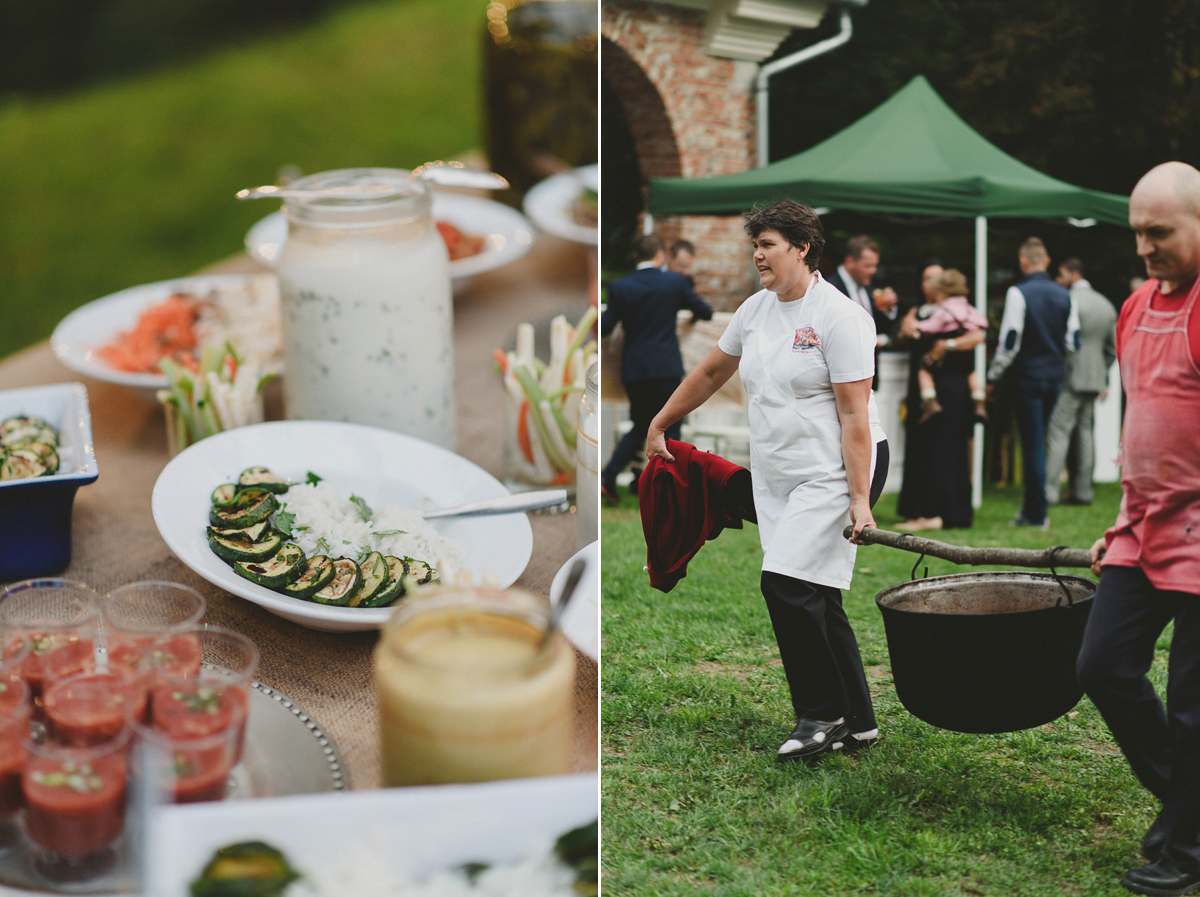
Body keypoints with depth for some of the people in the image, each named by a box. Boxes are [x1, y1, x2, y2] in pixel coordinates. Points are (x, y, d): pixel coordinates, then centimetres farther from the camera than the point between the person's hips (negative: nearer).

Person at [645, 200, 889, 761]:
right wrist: (659, 424, 27)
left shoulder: (838, 317, -12)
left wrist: (860, 499, -21)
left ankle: (820, 715, -2)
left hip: (837, 471, -7)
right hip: (776, 477, 8)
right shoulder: (755, 310, 10)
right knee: (817, 600, 7)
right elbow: (711, 371, 24)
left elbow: (854, 415, -16)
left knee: (785, 583, -17)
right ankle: (857, 725, 16)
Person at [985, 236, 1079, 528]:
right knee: (1038, 441, 16)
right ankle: (1031, 508, 20)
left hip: (1029, 376, -5)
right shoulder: (1064, 295, 5)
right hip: (1056, 377, 5)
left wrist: (992, 377, -4)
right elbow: (1073, 342, 7)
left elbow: (1009, 342, -14)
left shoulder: (1018, 293, -12)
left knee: (1033, 443, -1)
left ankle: (1037, 514, 3)